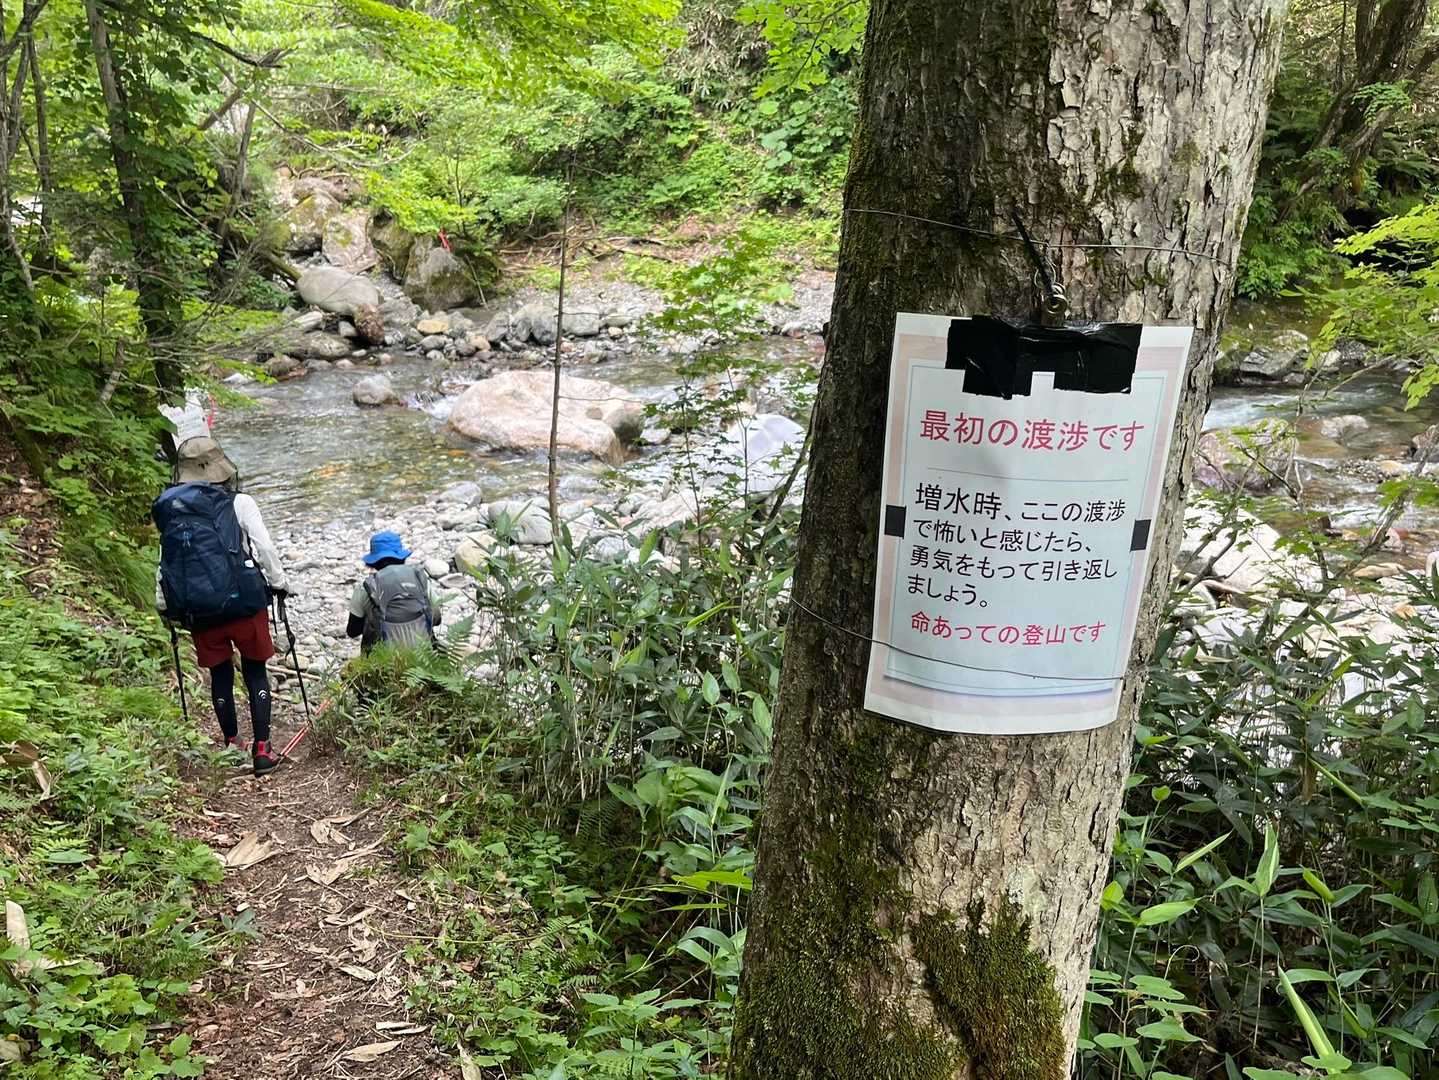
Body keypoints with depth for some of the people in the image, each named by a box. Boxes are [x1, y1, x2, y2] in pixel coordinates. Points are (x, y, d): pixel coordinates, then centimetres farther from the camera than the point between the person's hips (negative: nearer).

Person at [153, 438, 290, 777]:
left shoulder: (169, 512, 5)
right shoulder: (239, 504, -6)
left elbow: (164, 564, 8)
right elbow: (265, 548, -9)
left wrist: (164, 606, 19)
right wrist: (280, 583, 5)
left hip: (199, 614, 3)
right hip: (244, 605, -3)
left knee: (220, 675, 17)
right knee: (255, 672, 9)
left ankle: (231, 745, 27)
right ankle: (262, 749, 7)